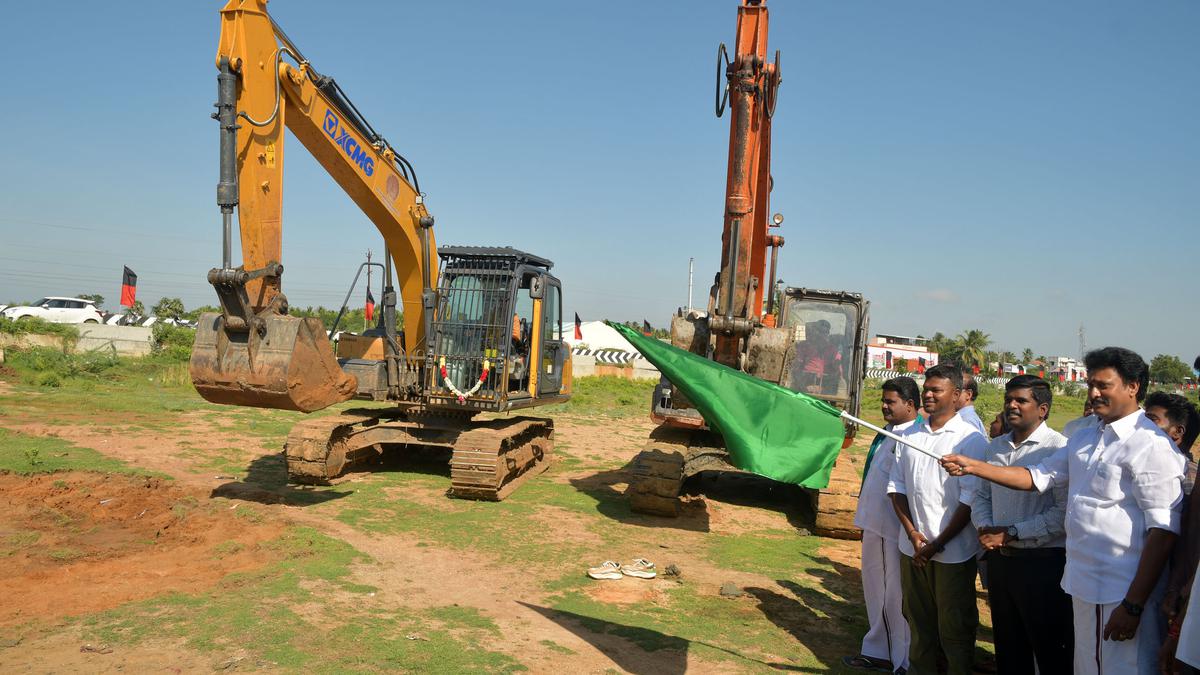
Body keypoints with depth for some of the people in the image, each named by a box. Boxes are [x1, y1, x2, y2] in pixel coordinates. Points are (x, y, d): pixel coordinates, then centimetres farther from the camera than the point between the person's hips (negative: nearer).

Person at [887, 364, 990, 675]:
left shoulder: (971, 439, -7)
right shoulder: (910, 435, 8)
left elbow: (970, 499, -11)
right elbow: (896, 486, 9)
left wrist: (938, 543, -12)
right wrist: (912, 533, -3)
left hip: (952, 552, -5)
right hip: (912, 548, 5)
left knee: (954, 628, 5)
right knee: (919, 624, 16)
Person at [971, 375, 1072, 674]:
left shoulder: (1059, 448, -13)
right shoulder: (996, 447, 10)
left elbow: (1064, 512, -20)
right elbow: (981, 496, 15)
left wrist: (1011, 534, -17)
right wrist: (985, 527, -4)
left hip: (1041, 563, -7)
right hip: (999, 559, 7)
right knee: (1007, 648, 19)